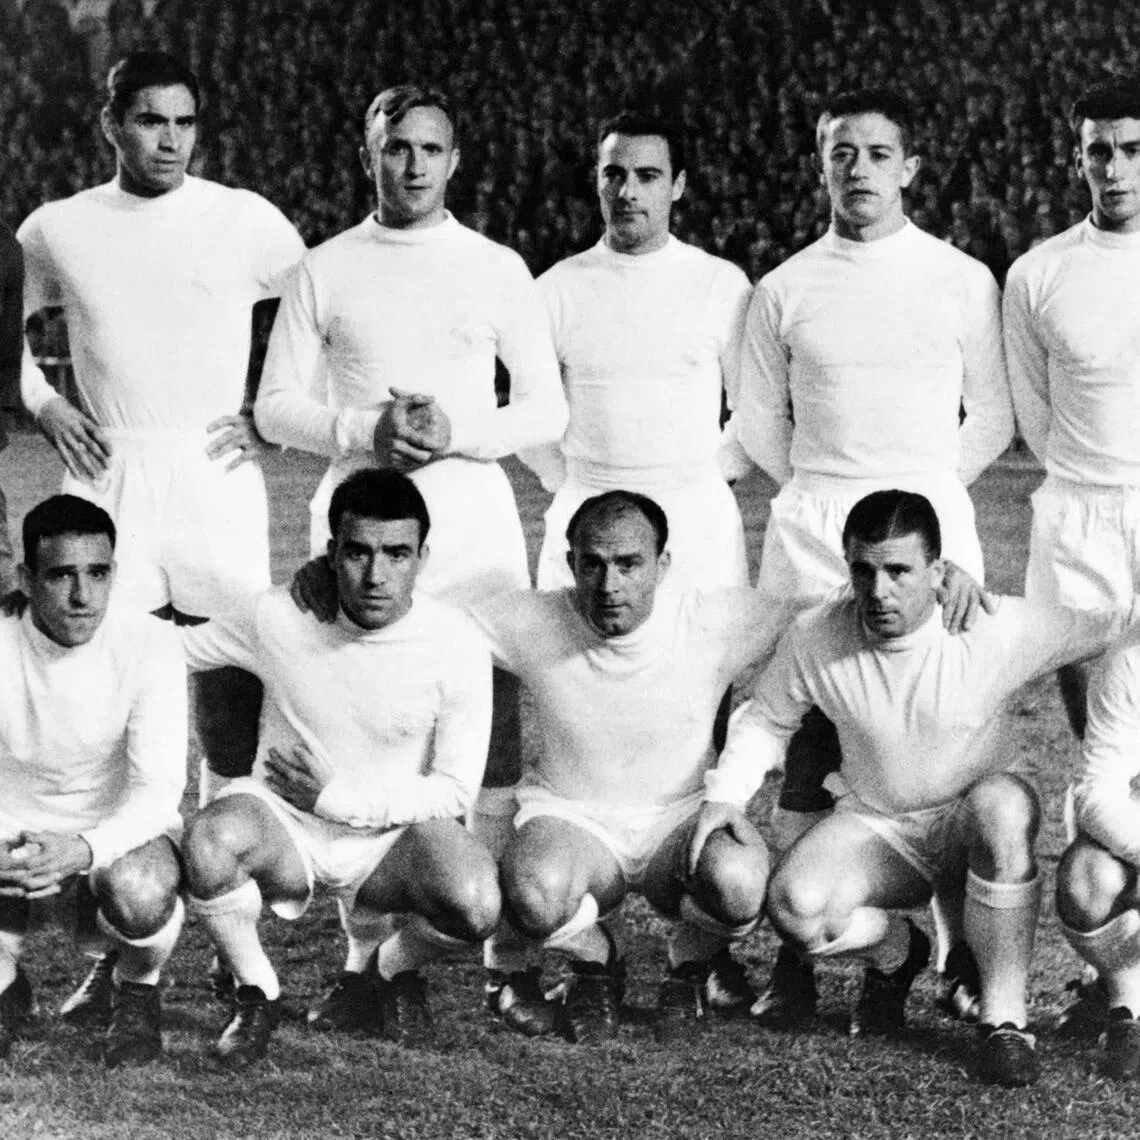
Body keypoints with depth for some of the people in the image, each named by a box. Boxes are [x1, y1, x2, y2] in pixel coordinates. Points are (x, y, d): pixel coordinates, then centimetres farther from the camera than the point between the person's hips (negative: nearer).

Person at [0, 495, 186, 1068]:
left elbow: (159, 789, -24)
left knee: (140, 895, -37)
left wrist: (85, 849, -44)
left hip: (121, 831, -1)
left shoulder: (148, 645, -19)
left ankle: (136, 991, 1)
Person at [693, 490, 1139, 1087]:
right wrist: (724, 795, -8)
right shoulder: (814, 638, -13)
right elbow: (766, 719, 5)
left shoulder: (999, 630, -20)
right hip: (873, 828, 2)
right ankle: (895, 951, 10)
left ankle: (1004, 1018, -26)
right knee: (793, 905, -28)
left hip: (970, 824, -2)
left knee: (1004, 802, -39)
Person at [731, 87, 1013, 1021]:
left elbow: (992, 418, 11)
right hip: (811, 532, 1)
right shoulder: (784, 289, 7)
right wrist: (827, 490, 12)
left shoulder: (963, 280, 5)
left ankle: (961, 954, 3)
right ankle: (796, 954, 4)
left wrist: (923, 488, 8)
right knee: (807, 745, 0)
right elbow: (759, 425, 15)